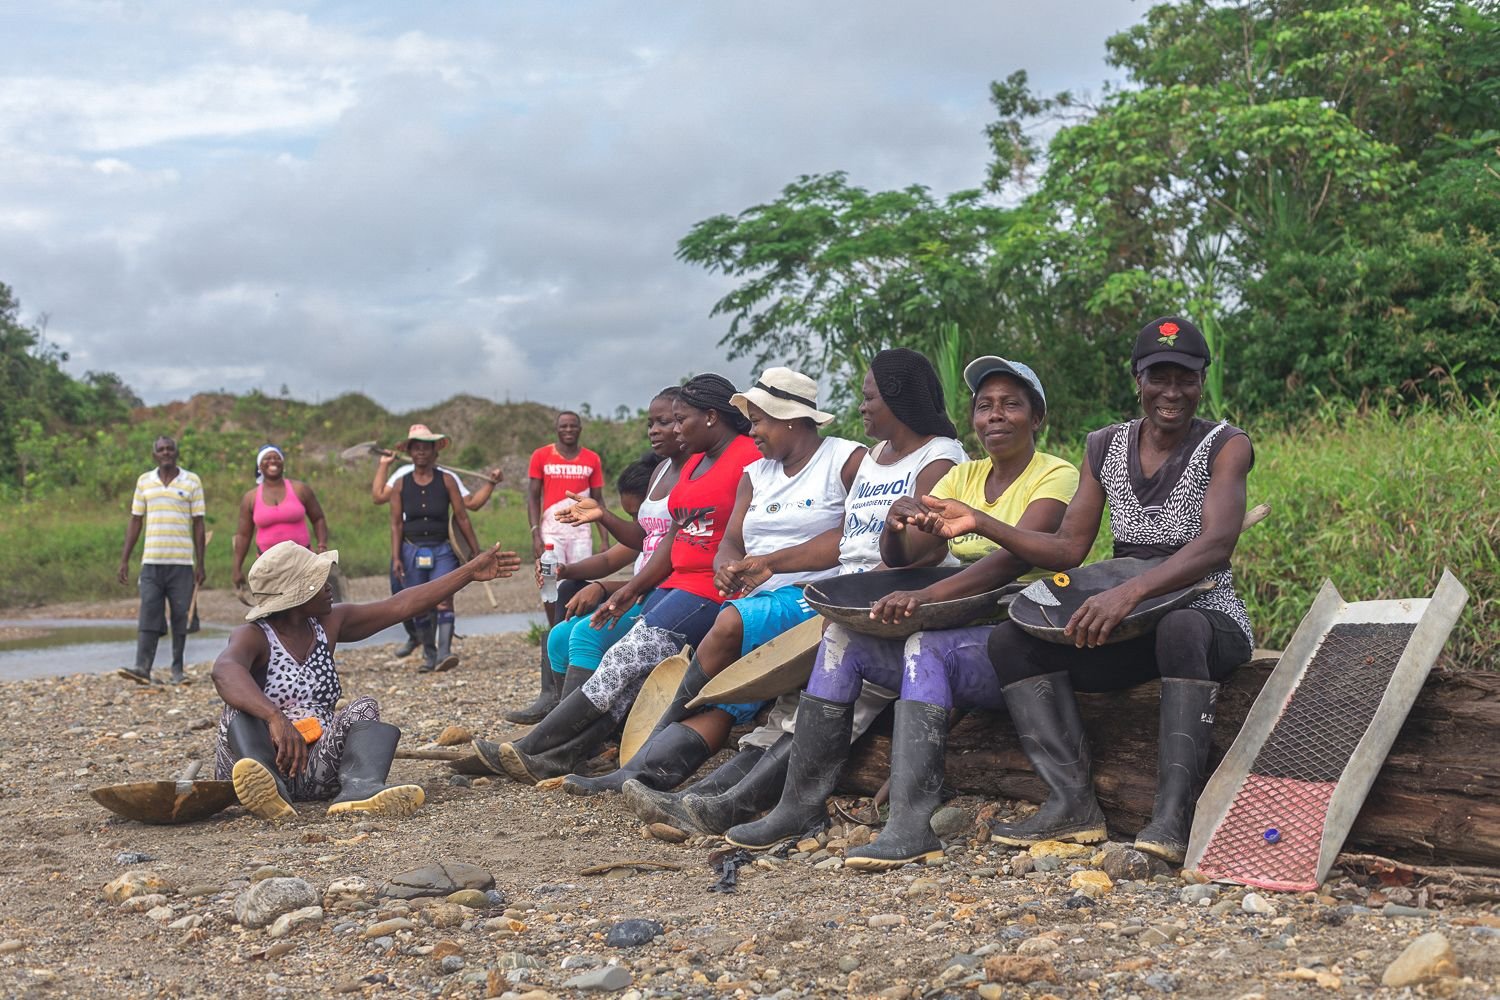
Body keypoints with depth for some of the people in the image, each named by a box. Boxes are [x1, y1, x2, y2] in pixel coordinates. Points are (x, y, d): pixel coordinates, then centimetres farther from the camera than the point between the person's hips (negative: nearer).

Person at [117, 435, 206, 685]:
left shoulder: (192, 482, 4)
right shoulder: (144, 481, 10)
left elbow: (198, 525, 4)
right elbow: (135, 522, 13)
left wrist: (200, 564, -1)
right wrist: (124, 560, 8)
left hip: (182, 562, -1)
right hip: (151, 561, 1)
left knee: (181, 616, 2)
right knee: (148, 616, -6)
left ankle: (178, 669, 9)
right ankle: (143, 668, -11)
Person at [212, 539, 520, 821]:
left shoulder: (328, 623, 10)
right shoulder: (253, 636, -10)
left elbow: (402, 605, 13)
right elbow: (225, 671, -34)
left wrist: (470, 571, 13)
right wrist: (275, 718, -52)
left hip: (315, 768, 5)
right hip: (258, 758, -5)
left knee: (365, 709, -18)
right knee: (241, 704, -29)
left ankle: (361, 787, -50)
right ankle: (266, 785, -59)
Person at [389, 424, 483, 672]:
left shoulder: (446, 481, 2)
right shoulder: (401, 485, 5)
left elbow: (462, 518, 2)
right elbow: (396, 523, 4)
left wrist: (476, 552, 3)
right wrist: (396, 557, -5)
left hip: (442, 550, -2)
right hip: (412, 550, 2)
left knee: (444, 599, -19)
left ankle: (444, 653, -28)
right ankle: (429, 656, 17)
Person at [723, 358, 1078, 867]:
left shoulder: (1056, 476, -6)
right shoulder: (963, 476, 14)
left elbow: (1016, 557, -23)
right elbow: (902, 556, 6)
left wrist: (927, 596, -35)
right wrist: (894, 525, -19)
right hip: (959, 635, 7)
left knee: (926, 645, -34)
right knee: (842, 638, -10)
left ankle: (911, 826, -40)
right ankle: (801, 805, -8)